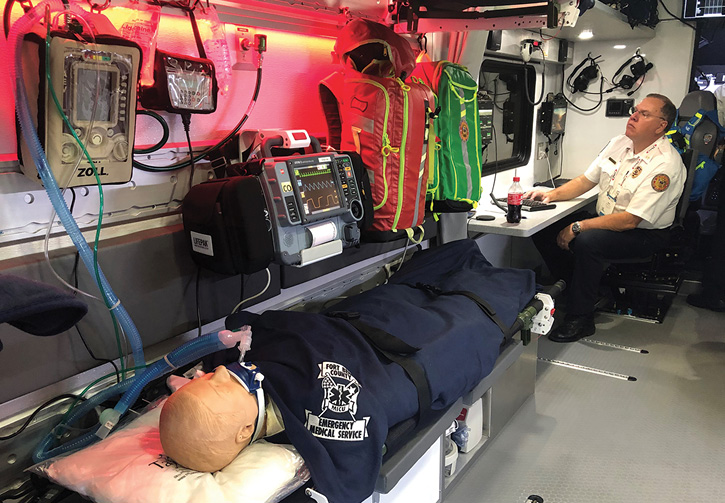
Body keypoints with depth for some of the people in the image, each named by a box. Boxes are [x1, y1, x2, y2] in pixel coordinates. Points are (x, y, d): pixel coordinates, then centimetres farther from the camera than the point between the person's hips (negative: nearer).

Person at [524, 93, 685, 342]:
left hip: (644, 234, -8)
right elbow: (586, 180, 11)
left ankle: (580, 318, -20)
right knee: (544, 231, -8)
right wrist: (552, 195, -7)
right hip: (605, 220, 8)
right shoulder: (619, 143, 3)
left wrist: (578, 227, -26)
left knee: (587, 241, -36)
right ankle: (581, 291, 4)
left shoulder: (666, 164, -21)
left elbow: (630, 220, -26)